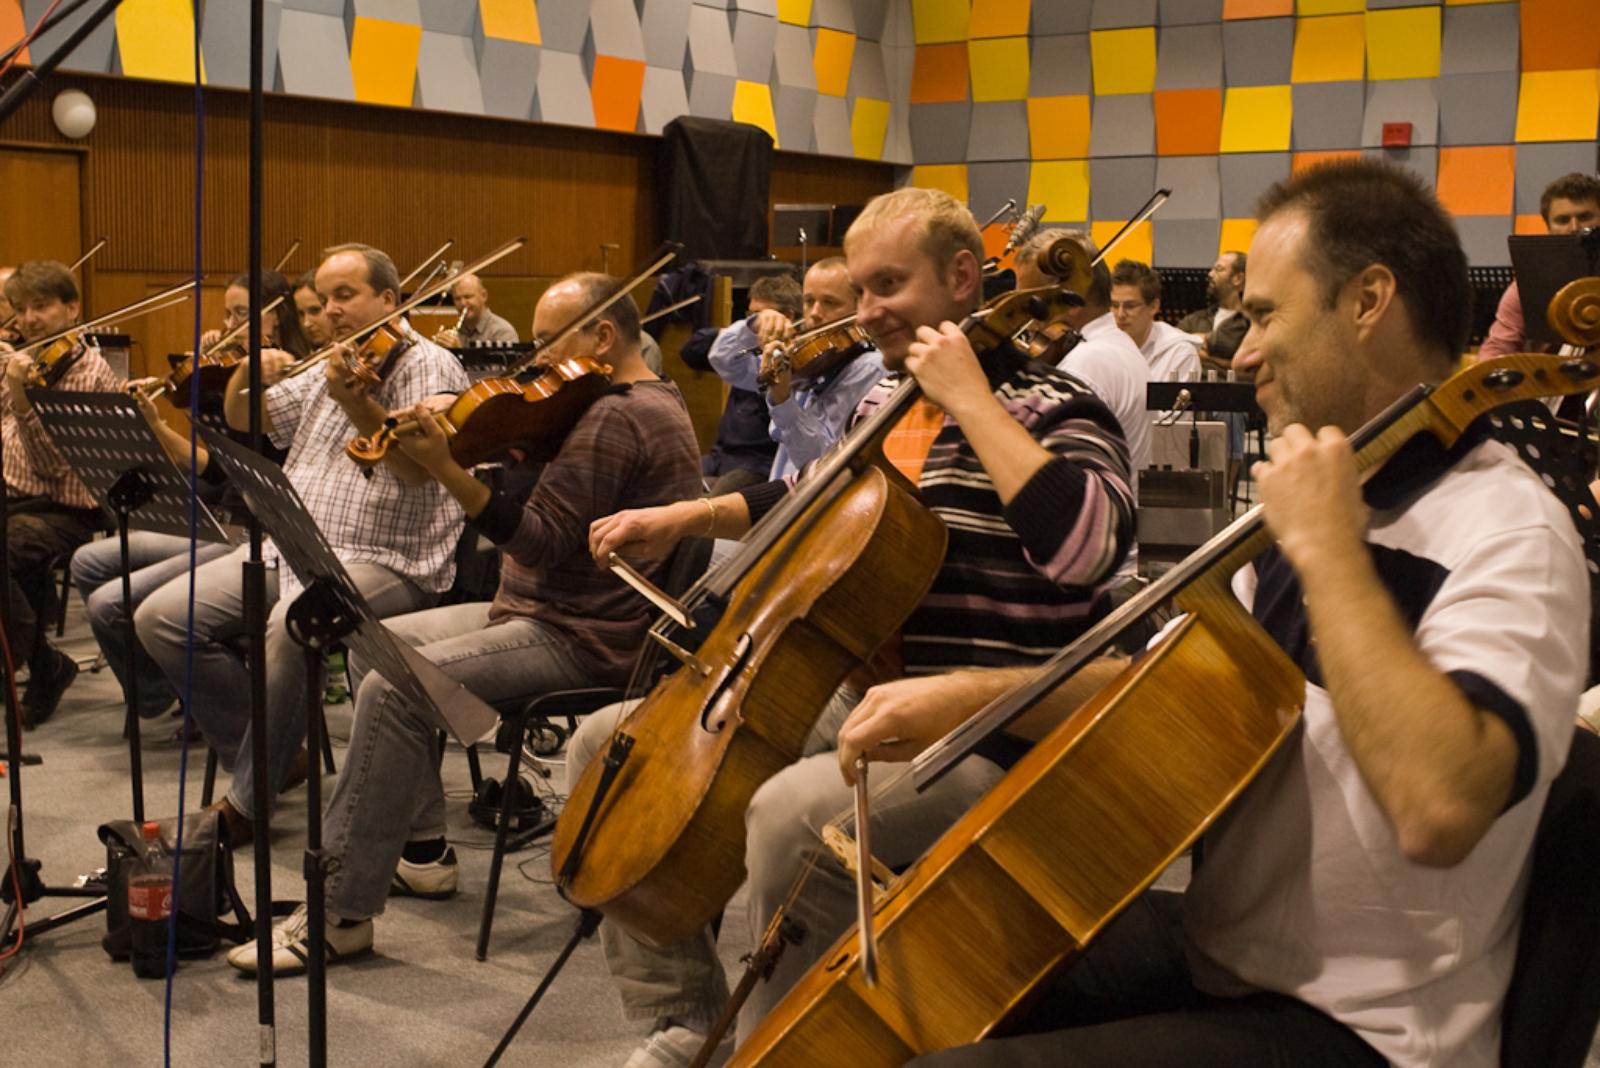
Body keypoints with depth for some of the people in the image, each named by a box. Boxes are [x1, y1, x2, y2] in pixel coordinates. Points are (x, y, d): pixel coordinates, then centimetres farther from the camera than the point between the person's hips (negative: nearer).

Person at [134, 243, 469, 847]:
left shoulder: (430, 366, -3)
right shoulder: (329, 369, 21)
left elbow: (420, 466, -19)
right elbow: (242, 420, 24)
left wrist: (355, 403, -31)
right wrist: (248, 376, 3)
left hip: (386, 561, -8)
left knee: (291, 627, -37)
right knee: (160, 617, -6)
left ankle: (248, 802, -20)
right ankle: (269, 752, 4)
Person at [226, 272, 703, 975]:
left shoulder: (613, 418, -19)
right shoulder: (653, 400, 16)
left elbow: (541, 543, -26)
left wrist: (445, 470, -29)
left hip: (583, 639, -12)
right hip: (551, 612, 12)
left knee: (393, 690, -23)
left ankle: (342, 913, -16)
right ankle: (423, 849, 16)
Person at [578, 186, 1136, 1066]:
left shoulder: (1053, 413, -10)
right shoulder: (884, 402, 12)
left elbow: (1085, 547, -32)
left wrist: (971, 401, -24)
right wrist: (686, 516, 18)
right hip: (841, 698, 9)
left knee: (790, 814, -37)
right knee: (607, 744, 7)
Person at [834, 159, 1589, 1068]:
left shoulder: (1511, 532, -20)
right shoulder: (1325, 499, 8)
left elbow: (1440, 807, -38)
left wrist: (1327, 548, -29)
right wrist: (975, 695, 3)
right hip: (1216, 951, 9)